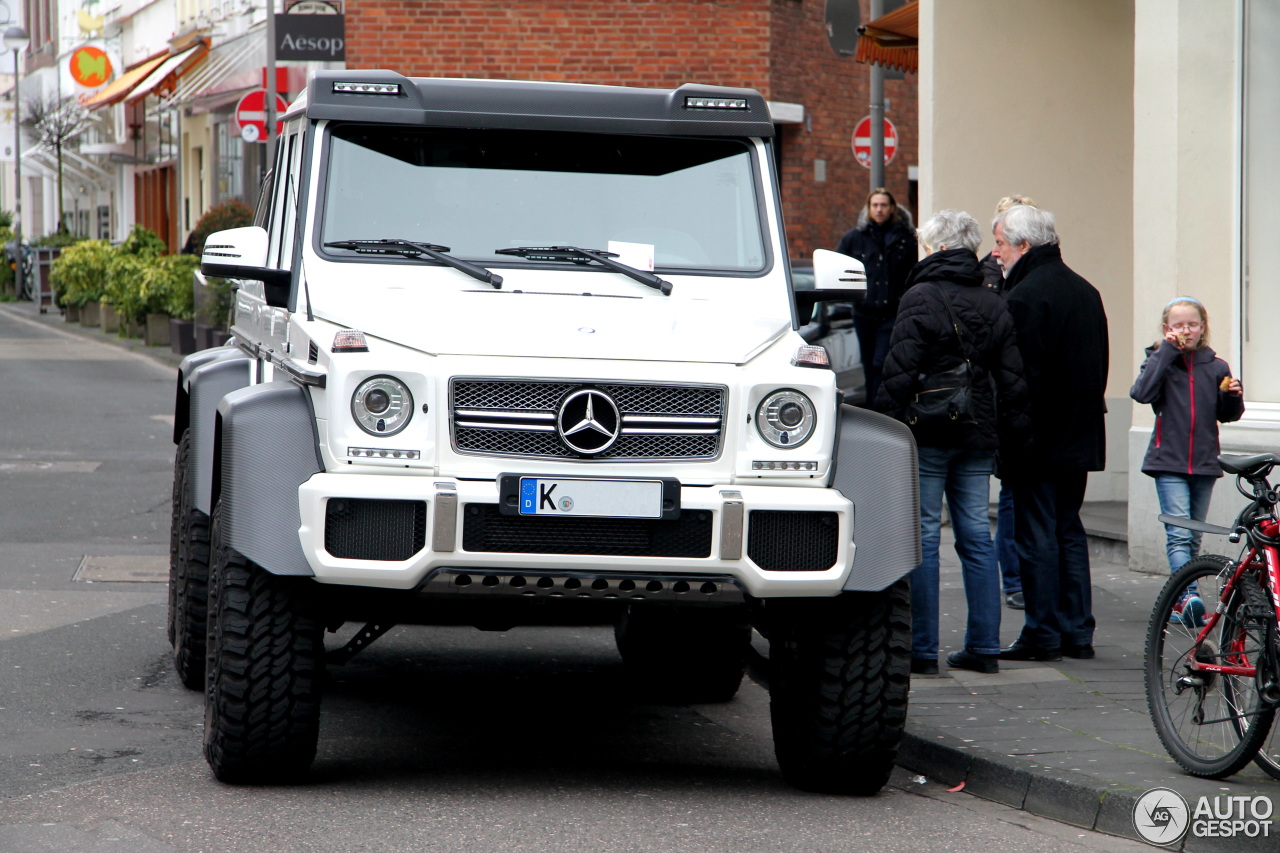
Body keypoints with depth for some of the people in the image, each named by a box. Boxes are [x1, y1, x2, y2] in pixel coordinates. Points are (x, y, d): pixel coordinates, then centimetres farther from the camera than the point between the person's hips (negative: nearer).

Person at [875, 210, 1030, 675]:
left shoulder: (920, 299, -9)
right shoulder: (994, 306, 11)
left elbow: (900, 373, -14)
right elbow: (1011, 377, 12)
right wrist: (1009, 431, 16)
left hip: (928, 434, -6)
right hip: (979, 436, 6)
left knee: (922, 536, -3)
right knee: (977, 537, 9)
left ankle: (922, 649, -4)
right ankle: (983, 646, 9)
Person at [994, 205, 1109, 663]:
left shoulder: (1024, 297, -16)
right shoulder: (1085, 291, 12)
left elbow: (1018, 375, -20)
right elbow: (1100, 363, 18)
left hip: (1038, 440, -9)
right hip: (1080, 437, 9)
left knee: (1036, 536, -3)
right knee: (1069, 531, 13)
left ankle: (1042, 634, -3)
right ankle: (1077, 633, 14)